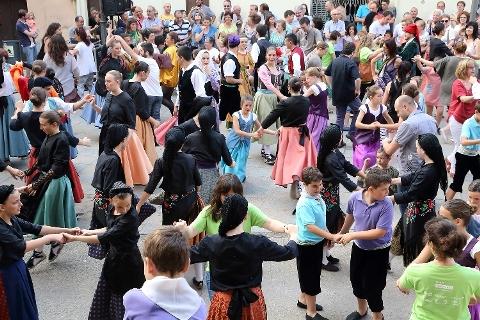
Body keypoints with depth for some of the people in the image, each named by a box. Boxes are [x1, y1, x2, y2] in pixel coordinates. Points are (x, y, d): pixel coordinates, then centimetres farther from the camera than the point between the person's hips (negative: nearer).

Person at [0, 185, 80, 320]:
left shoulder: (13, 220, -1)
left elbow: (36, 228, 2)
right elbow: (21, 246, -34)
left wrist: (67, 230, -4)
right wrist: (50, 237, -28)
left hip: (18, 267, 8)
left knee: (25, 306, 21)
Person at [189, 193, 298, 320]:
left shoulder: (211, 243, -17)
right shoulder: (258, 243, -19)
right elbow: (289, 253, -5)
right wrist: (293, 238, 18)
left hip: (224, 303, 0)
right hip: (252, 300, 0)